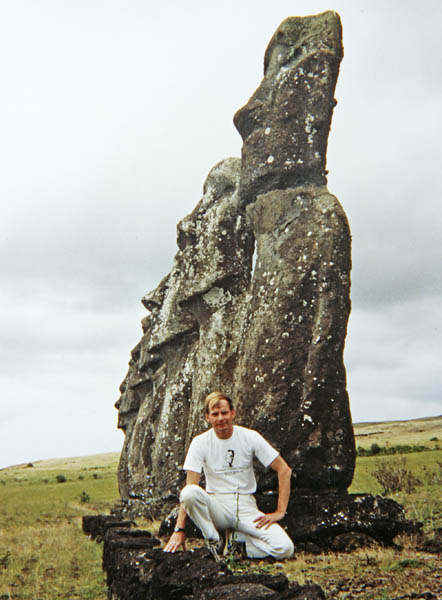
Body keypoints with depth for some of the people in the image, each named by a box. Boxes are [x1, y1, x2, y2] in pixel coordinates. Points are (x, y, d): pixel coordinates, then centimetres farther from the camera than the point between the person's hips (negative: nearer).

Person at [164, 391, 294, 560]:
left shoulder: (250, 437, -3)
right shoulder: (200, 442, -4)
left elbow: (284, 470, 0)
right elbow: (190, 485, -10)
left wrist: (280, 511, -8)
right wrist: (179, 529, -19)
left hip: (246, 506, 1)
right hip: (216, 506, -1)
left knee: (285, 549, -24)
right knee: (190, 492, -35)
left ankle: (235, 537, 3)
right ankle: (214, 541, -10)